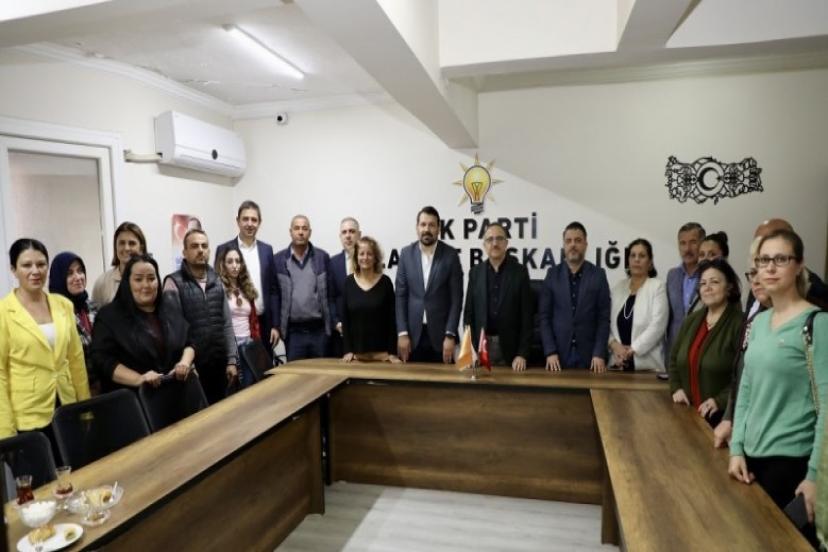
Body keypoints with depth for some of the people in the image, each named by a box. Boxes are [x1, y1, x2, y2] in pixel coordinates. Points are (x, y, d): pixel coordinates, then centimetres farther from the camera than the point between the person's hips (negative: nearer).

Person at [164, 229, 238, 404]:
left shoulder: (216, 282, 9)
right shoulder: (174, 283, -7)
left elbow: (226, 324, 10)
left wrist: (231, 360, 5)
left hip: (218, 364, 5)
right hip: (192, 365, -5)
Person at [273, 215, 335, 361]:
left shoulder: (322, 257, 2)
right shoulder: (278, 260, 2)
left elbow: (330, 293, 3)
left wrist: (333, 324, 0)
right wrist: (275, 326, -2)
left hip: (319, 330, 0)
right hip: (293, 331, 0)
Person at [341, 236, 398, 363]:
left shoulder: (385, 282, -2)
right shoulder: (349, 282, 2)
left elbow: (391, 318, -2)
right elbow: (345, 318, 3)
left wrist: (392, 352, -6)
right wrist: (348, 350, -3)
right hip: (356, 351, 1)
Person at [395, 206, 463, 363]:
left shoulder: (450, 255, -3)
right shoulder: (406, 253, 2)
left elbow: (456, 298, -4)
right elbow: (400, 295, 1)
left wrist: (450, 335, -10)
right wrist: (402, 333, -5)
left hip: (440, 334, -1)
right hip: (412, 333, 1)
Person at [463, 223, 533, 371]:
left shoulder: (519, 272, 0)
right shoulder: (475, 272, 6)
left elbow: (526, 316, -3)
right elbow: (468, 313, 5)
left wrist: (522, 354, -9)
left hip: (510, 348, -1)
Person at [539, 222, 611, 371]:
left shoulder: (598, 275, 2)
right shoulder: (553, 274, 3)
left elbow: (604, 318, 0)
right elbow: (544, 316, 1)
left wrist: (599, 354, -9)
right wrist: (550, 352, -7)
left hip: (589, 354, 0)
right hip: (558, 353, 0)